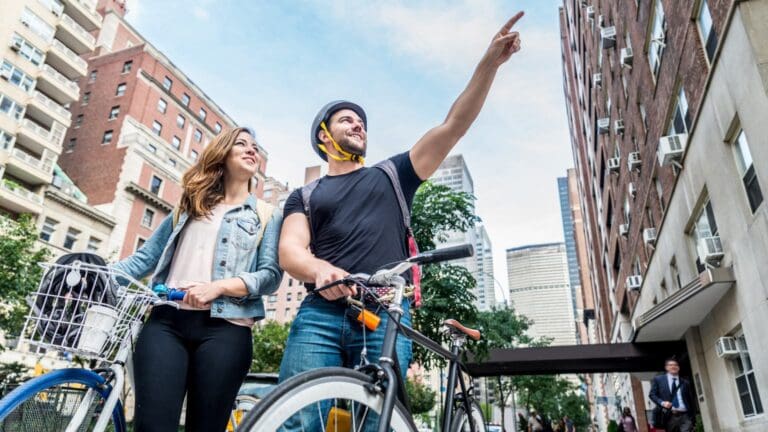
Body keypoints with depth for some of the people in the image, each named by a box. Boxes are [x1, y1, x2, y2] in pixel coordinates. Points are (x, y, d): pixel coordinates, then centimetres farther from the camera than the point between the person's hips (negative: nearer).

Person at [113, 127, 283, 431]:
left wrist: (219, 286, -16)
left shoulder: (267, 215, 14)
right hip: (166, 321, 2)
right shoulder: (188, 206, 23)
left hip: (224, 328, -2)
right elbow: (145, 257, 17)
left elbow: (271, 275, -1)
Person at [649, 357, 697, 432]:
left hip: (685, 416, 1)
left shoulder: (685, 382, 17)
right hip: (669, 416, -1)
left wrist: (693, 417, 9)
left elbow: (691, 400, 17)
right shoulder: (658, 380, 10)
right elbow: (652, 394, 4)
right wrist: (662, 402, -14)